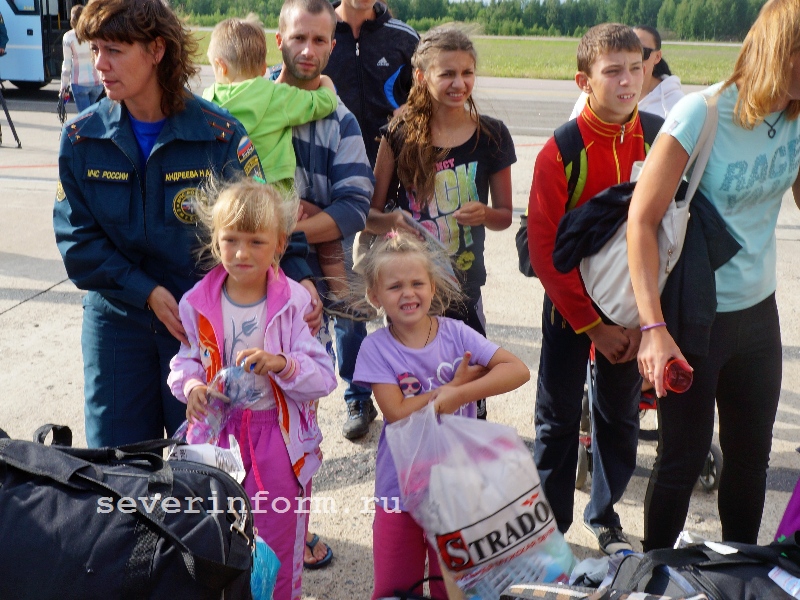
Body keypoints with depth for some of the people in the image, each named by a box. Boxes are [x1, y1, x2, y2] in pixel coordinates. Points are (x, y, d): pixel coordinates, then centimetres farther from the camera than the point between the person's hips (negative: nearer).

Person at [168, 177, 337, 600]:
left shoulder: (295, 302, -12)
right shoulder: (197, 303, -5)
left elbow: (324, 378, -14)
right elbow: (185, 362, 7)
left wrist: (283, 364, -32)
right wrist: (193, 386, -15)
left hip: (280, 440, -2)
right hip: (219, 434, 2)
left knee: (279, 544, 10)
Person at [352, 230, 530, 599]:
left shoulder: (455, 334, -6)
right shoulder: (376, 348, -10)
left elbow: (518, 370, -14)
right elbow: (398, 413, -19)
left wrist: (458, 394, -24)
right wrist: (456, 385, -17)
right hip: (402, 487, -1)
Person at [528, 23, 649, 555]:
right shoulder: (562, 151, -14)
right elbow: (545, 248, -13)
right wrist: (592, 325, -11)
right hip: (572, 306, -3)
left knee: (620, 415, 14)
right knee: (559, 419, 7)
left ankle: (606, 515, 34)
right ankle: (550, 525, 24)